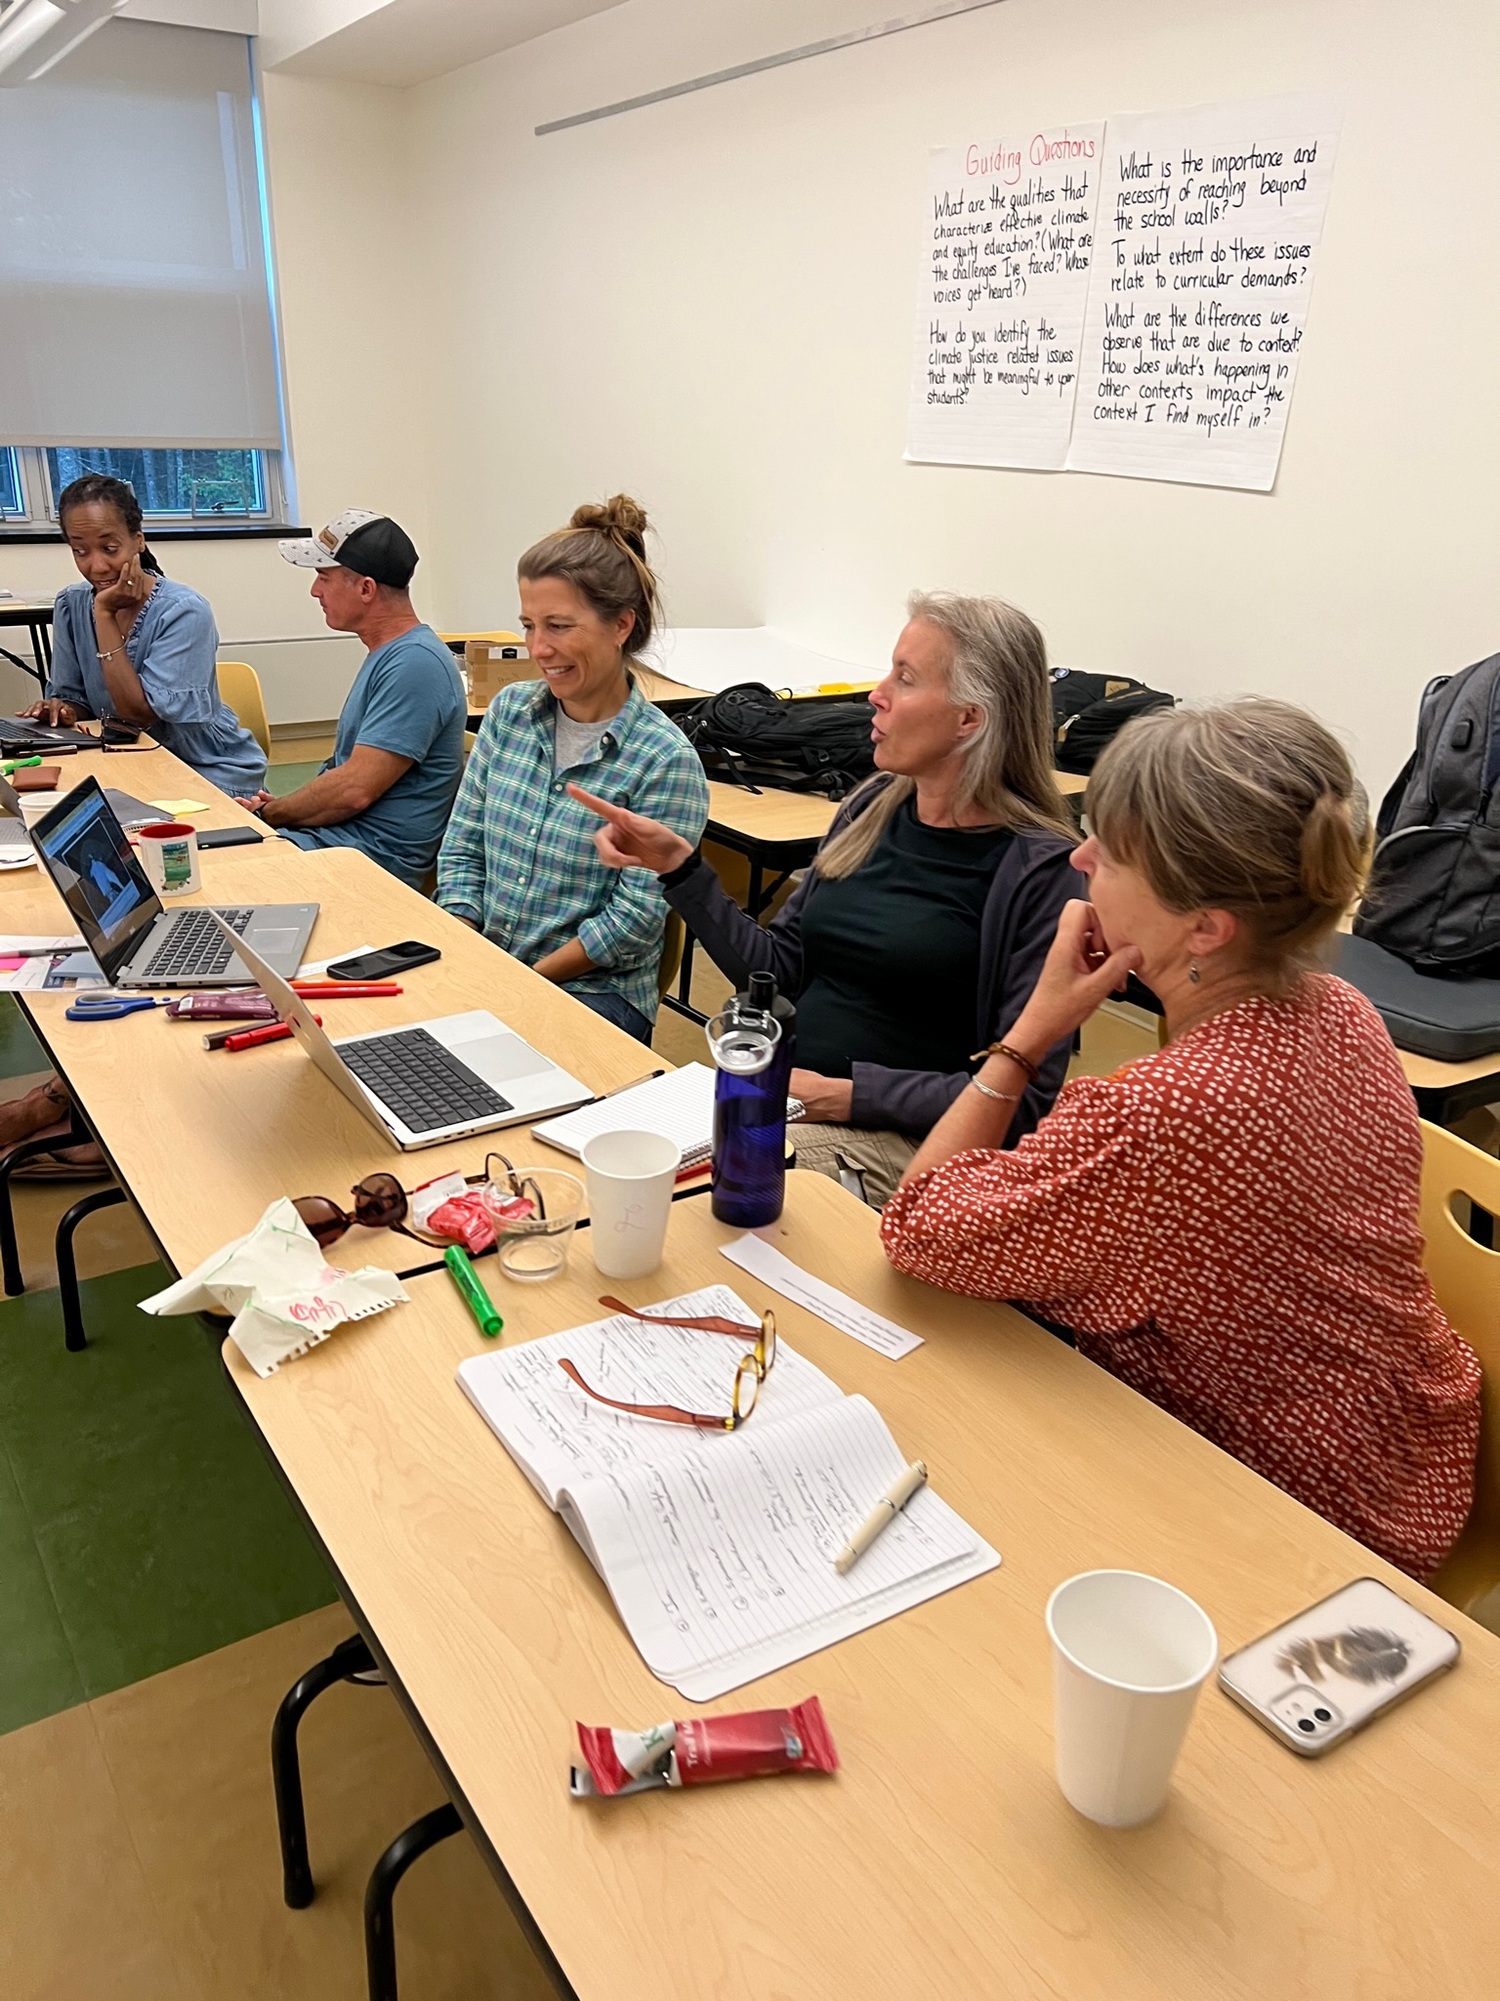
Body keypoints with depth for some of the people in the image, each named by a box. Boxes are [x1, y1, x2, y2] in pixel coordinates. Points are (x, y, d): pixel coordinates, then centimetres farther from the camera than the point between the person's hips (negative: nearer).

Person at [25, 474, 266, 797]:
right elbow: (75, 699, 8)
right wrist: (62, 710, -16)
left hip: (212, 771, -6)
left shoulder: (185, 612, -18)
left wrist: (105, 615, -21)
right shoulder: (71, 606, 0)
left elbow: (139, 713, -22)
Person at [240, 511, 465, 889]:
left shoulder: (415, 663, -18)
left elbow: (354, 791, -21)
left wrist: (267, 813, -7)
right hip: (336, 831, 10)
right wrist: (277, 808, 6)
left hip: (378, 855, -10)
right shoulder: (387, 653, 17)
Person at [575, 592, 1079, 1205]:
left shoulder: (1037, 870, -11)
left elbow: (1026, 1095, -14)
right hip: (781, 1097, 6)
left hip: (893, 1136, -6)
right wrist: (679, 867, 4)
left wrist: (848, 1096, -17)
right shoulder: (874, 807, 9)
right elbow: (779, 970, 13)